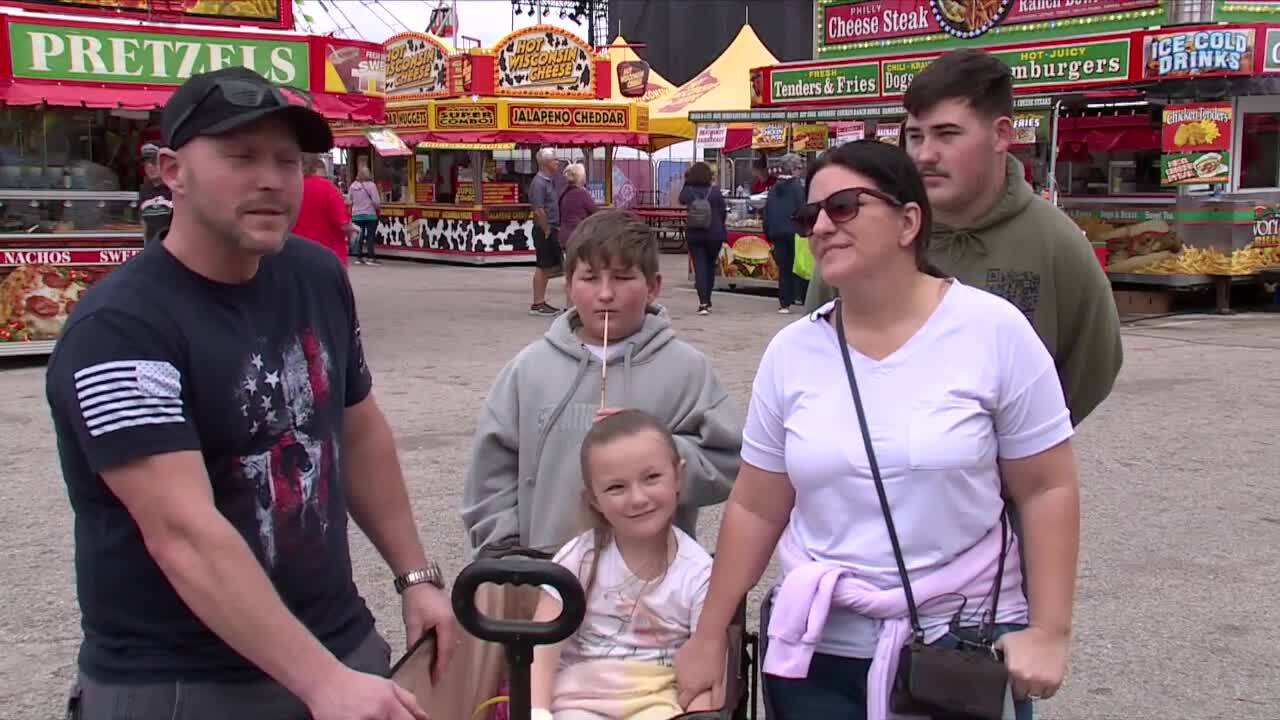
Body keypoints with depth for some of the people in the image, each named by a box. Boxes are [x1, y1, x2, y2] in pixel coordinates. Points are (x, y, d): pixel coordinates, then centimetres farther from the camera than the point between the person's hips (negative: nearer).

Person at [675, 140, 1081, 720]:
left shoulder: (994, 330, -9)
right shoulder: (790, 352, -1)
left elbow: (1047, 489, -6)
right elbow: (756, 508, 4)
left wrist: (1049, 630, -10)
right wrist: (709, 636, 6)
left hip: (964, 642, -2)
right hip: (817, 649, 3)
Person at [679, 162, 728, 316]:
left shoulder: (688, 191, -8)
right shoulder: (715, 192, -10)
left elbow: (682, 200, 15)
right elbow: (724, 212, -1)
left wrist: (687, 181, 17)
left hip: (693, 235, 0)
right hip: (714, 235, 0)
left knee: (699, 267, 0)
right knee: (710, 266, 16)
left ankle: (703, 302, -12)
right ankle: (707, 301, 24)